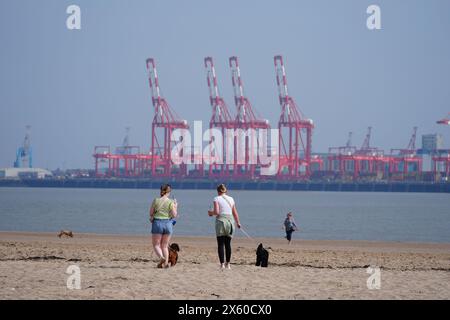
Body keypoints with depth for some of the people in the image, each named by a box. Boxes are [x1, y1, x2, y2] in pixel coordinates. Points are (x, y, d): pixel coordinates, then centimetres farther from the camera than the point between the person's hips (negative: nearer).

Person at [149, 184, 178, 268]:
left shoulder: (156, 201, -4)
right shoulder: (170, 202, -5)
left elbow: (151, 213, 0)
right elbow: (174, 215, -6)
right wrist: (175, 207, 10)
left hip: (157, 223, -2)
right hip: (168, 223, 2)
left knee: (156, 245, 4)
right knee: (165, 246, 13)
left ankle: (161, 257, -22)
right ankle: (166, 262, 3)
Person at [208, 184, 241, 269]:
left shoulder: (217, 199, -3)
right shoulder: (231, 199, 10)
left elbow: (216, 212, -13)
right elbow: (235, 213, 13)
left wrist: (211, 212, 7)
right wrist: (238, 222, 25)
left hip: (221, 221, -4)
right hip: (230, 220, 4)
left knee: (221, 244, 0)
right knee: (228, 244, 12)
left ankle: (222, 264, -7)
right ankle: (228, 264, 14)